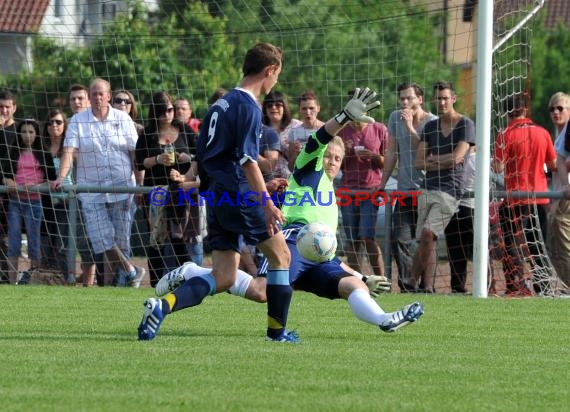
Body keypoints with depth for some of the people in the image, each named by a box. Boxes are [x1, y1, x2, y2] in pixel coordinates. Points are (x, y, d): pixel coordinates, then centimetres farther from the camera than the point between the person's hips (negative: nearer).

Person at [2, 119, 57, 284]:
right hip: (14, 201, 2)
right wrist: (20, 187, -13)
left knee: (33, 241, -3)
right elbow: (5, 178, 6)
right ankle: (12, 281, -3)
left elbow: (51, 180, 4)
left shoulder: (44, 154, 7)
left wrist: (37, 187, -13)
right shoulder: (13, 153, 11)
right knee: (13, 242, -2)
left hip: (34, 201, -2)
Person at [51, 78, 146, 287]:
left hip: (121, 187, 0)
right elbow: (69, 151, -7)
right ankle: (131, 271, 2)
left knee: (121, 237, 0)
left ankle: (112, 275, 10)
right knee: (101, 236, -9)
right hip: (91, 189, 0)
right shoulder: (77, 121, 2)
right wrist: (61, 178, -20)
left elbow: (134, 153, 6)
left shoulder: (123, 119, 5)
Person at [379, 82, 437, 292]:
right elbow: (391, 152, 13)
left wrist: (410, 127, -17)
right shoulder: (396, 118, 8)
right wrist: (382, 184, 12)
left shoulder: (432, 122, -6)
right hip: (405, 189, 4)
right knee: (400, 240, -6)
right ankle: (407, 287, -3)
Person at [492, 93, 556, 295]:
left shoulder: (506, 135, -9)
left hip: (516, 198, -4)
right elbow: (553, 164, 7)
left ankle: (516, 288, -9)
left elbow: (498, 168, -14)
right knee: (538, 247, 13)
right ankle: (543, 285, 14)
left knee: (513, 246, -1)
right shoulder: (542, 133, 3)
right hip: (539, 198, 4)